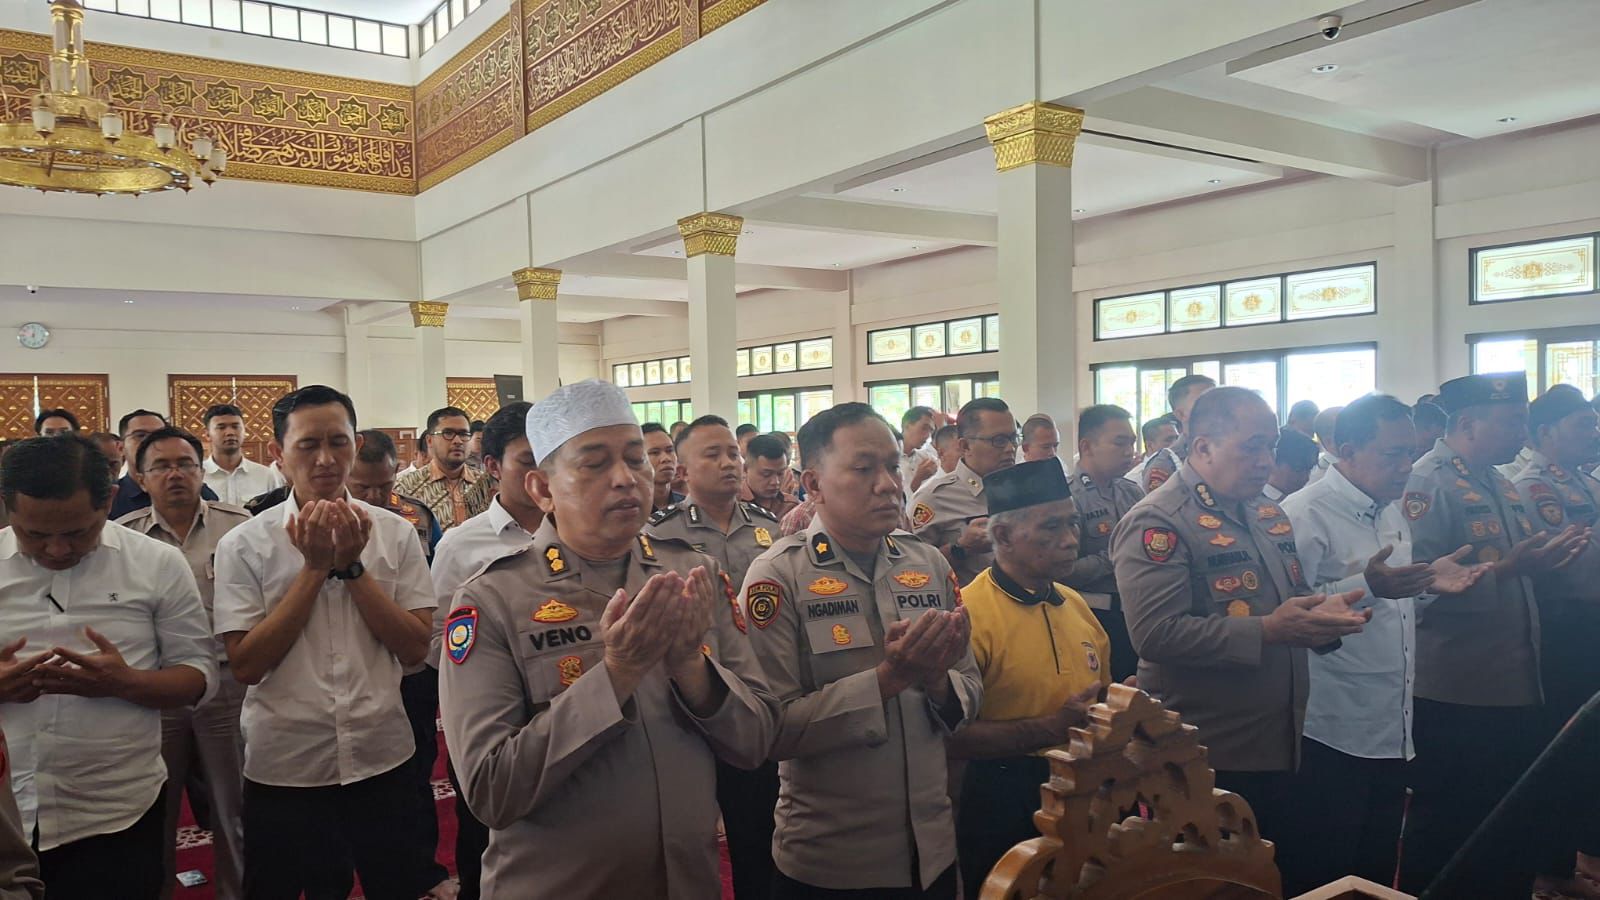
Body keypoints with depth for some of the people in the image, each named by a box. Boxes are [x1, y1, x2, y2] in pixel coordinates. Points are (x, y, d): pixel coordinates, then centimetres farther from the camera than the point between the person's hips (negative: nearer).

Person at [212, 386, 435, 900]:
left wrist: (352, 566, -16)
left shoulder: (396, 534, -2)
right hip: (284, 770, -1)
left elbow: (415, 647, -7)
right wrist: (315, 567, -16)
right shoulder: (244, 544, -6)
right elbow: (246, 665, -12)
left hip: (382, 760, 1)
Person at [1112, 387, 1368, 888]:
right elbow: (1157, 633, -25)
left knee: (1285, 879, 18)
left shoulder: (1269, 514, 12)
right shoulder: (1157, 523, -16)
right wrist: (1266, 631, -25)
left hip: (1280, 748, 8)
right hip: (1202, 760, -8)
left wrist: (1322, 613, -2)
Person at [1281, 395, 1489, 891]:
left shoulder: (1390, 511, 12)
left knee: (1378, 867, 19)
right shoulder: (1305, 514, -16)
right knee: (1325, 874, 4)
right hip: (1335, 733, -8)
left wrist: (1429, 581, 4)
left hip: (1392, 728, 8)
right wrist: (1369, 586, -32)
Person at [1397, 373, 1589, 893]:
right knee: (1445, 827, 4)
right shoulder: (1429, 483, -15)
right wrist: (1506, 569, -28)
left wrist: (1543, 557, 4)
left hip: (1514, 687, 9)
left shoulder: (1495, 481, 14)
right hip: (1456, 697, -9)